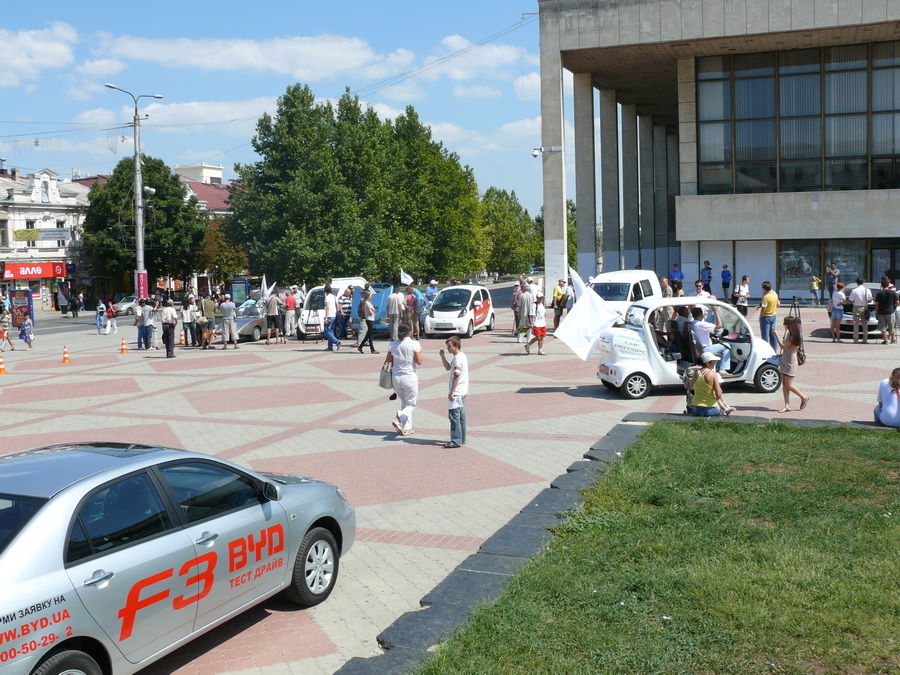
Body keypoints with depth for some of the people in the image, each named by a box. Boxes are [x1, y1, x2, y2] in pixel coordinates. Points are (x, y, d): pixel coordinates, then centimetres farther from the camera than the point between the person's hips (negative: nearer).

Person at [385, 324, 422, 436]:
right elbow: (419, 361, -12)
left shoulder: (393, 344, 0)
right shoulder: (414, 344, -12)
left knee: (404, 402, 19)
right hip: (410, 377, -4)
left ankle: (407, 428, 17)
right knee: (410, 404, 8)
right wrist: (419, 351, 5)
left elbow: (388, 360, 6)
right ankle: (399, 418, -19)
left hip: (396, 377, 4)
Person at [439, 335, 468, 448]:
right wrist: (442, 356, 13)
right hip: (462, 392, 10)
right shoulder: (462, 356, 14)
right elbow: (448, 367, 24)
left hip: (456, 393, -10)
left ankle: (456, 441, -9)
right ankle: (461, 439, 20)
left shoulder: (458, 358, -17)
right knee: (461, 417, 14)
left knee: (454, 416, -9)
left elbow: (456, 376, -20)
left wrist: (452, 392, -19)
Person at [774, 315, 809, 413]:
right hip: (785, 362, 9)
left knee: (788, 385, -6)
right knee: (784, 385, 5)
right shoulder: (790, 334, 11)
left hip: (791, 364, -9)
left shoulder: (793, 336, -18)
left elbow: (783, 346, -19)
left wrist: (776, 335, -17)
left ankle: (804, 398, 13)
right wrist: (781, 355, 13)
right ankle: (787, 405, 6)